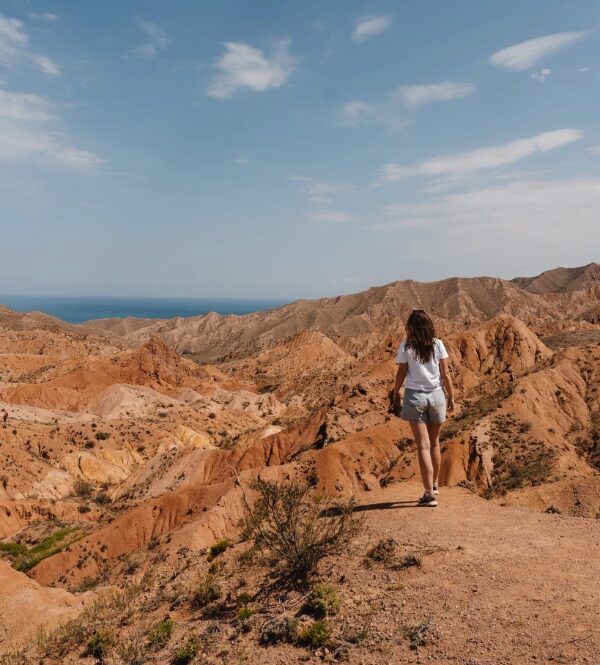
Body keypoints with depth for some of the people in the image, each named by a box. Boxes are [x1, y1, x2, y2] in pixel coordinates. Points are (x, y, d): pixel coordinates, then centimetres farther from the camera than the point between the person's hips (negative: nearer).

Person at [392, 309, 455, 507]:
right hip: (436, 395, 3)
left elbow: (401, 374, -1)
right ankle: (434, 485, 34)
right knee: (434, 443, 18)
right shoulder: (438, 344, 0)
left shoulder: (406, 347, -5)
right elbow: (445, 374, 0)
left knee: (423, 446, -1)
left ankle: (429, 494, -2)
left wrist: (396, 394, 14)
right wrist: (451, 396, 10)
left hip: (415, 396, -2)